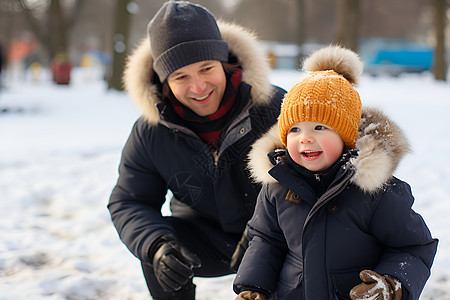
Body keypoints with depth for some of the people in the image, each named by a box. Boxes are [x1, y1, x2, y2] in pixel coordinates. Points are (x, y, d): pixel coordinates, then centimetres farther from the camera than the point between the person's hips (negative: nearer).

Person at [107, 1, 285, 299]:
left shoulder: (276, 107, -18)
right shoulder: (150, 132, -11)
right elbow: (129, 202, -8)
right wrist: (156, 246, -30)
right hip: (207, 241, 2)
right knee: (159, 256, -27)